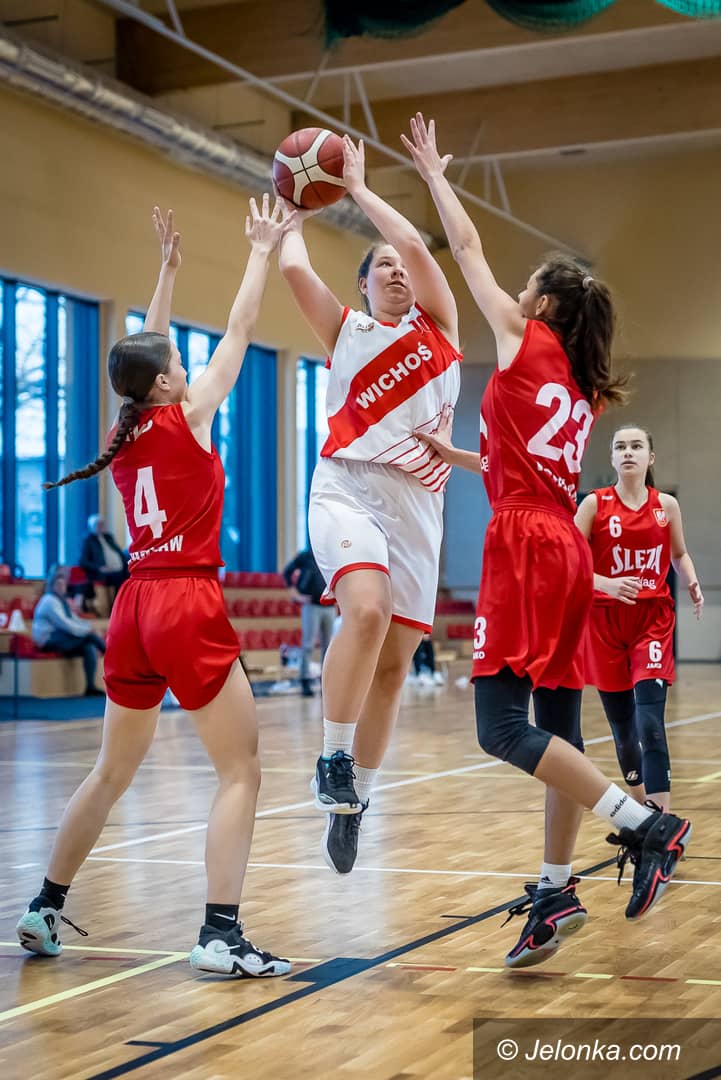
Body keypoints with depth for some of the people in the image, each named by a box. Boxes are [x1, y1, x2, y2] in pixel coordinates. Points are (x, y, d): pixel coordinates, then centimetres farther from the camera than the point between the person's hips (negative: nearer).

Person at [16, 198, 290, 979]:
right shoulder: (187, 417, -4)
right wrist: (261, 249, 14)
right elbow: (238, 330, 3)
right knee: (240, 770, -4)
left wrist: (168, 267, 31)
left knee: (111, 773, 18)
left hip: (134, 609, 7)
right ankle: (220, 935, -12)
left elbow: (144, 353, 26)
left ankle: (43, 910, 21)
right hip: (188, 608, -7)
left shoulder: (125, 435, 11)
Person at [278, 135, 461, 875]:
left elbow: (416, 243, 0)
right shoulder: (345, 331, 15)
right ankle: (333, 759, -18)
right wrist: (297, 214, 18)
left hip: (417, 501, 2)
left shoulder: (438, 325, 15)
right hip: (348, 487, -2)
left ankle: (353, 800, 15)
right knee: (367, 610, -30)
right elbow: (292, 267, 1)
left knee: (396, 660, 2)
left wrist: (359, 188, 10)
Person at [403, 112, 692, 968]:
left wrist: (433, 173, 21)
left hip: (526, 547, -9)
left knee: (502, 725, -11)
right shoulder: (581, 390, 19)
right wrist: (459, 456, 31)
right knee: (555, 731, 9)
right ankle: (556, 891, 12)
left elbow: (466, 247, 9)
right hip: (566, 551, 9)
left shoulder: (526, 342, 1)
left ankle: (644, 825, -14)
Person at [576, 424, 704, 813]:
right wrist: (606, 584, -22)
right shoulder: (595, 504, -1)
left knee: (650, 720, -16)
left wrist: (692, 583, 1)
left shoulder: (667, 505, 5)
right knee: (622, 726, 7)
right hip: (605, 623, 0)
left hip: (653, 621, 0)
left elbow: (679, 554, 21)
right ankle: (638, 808, 28)